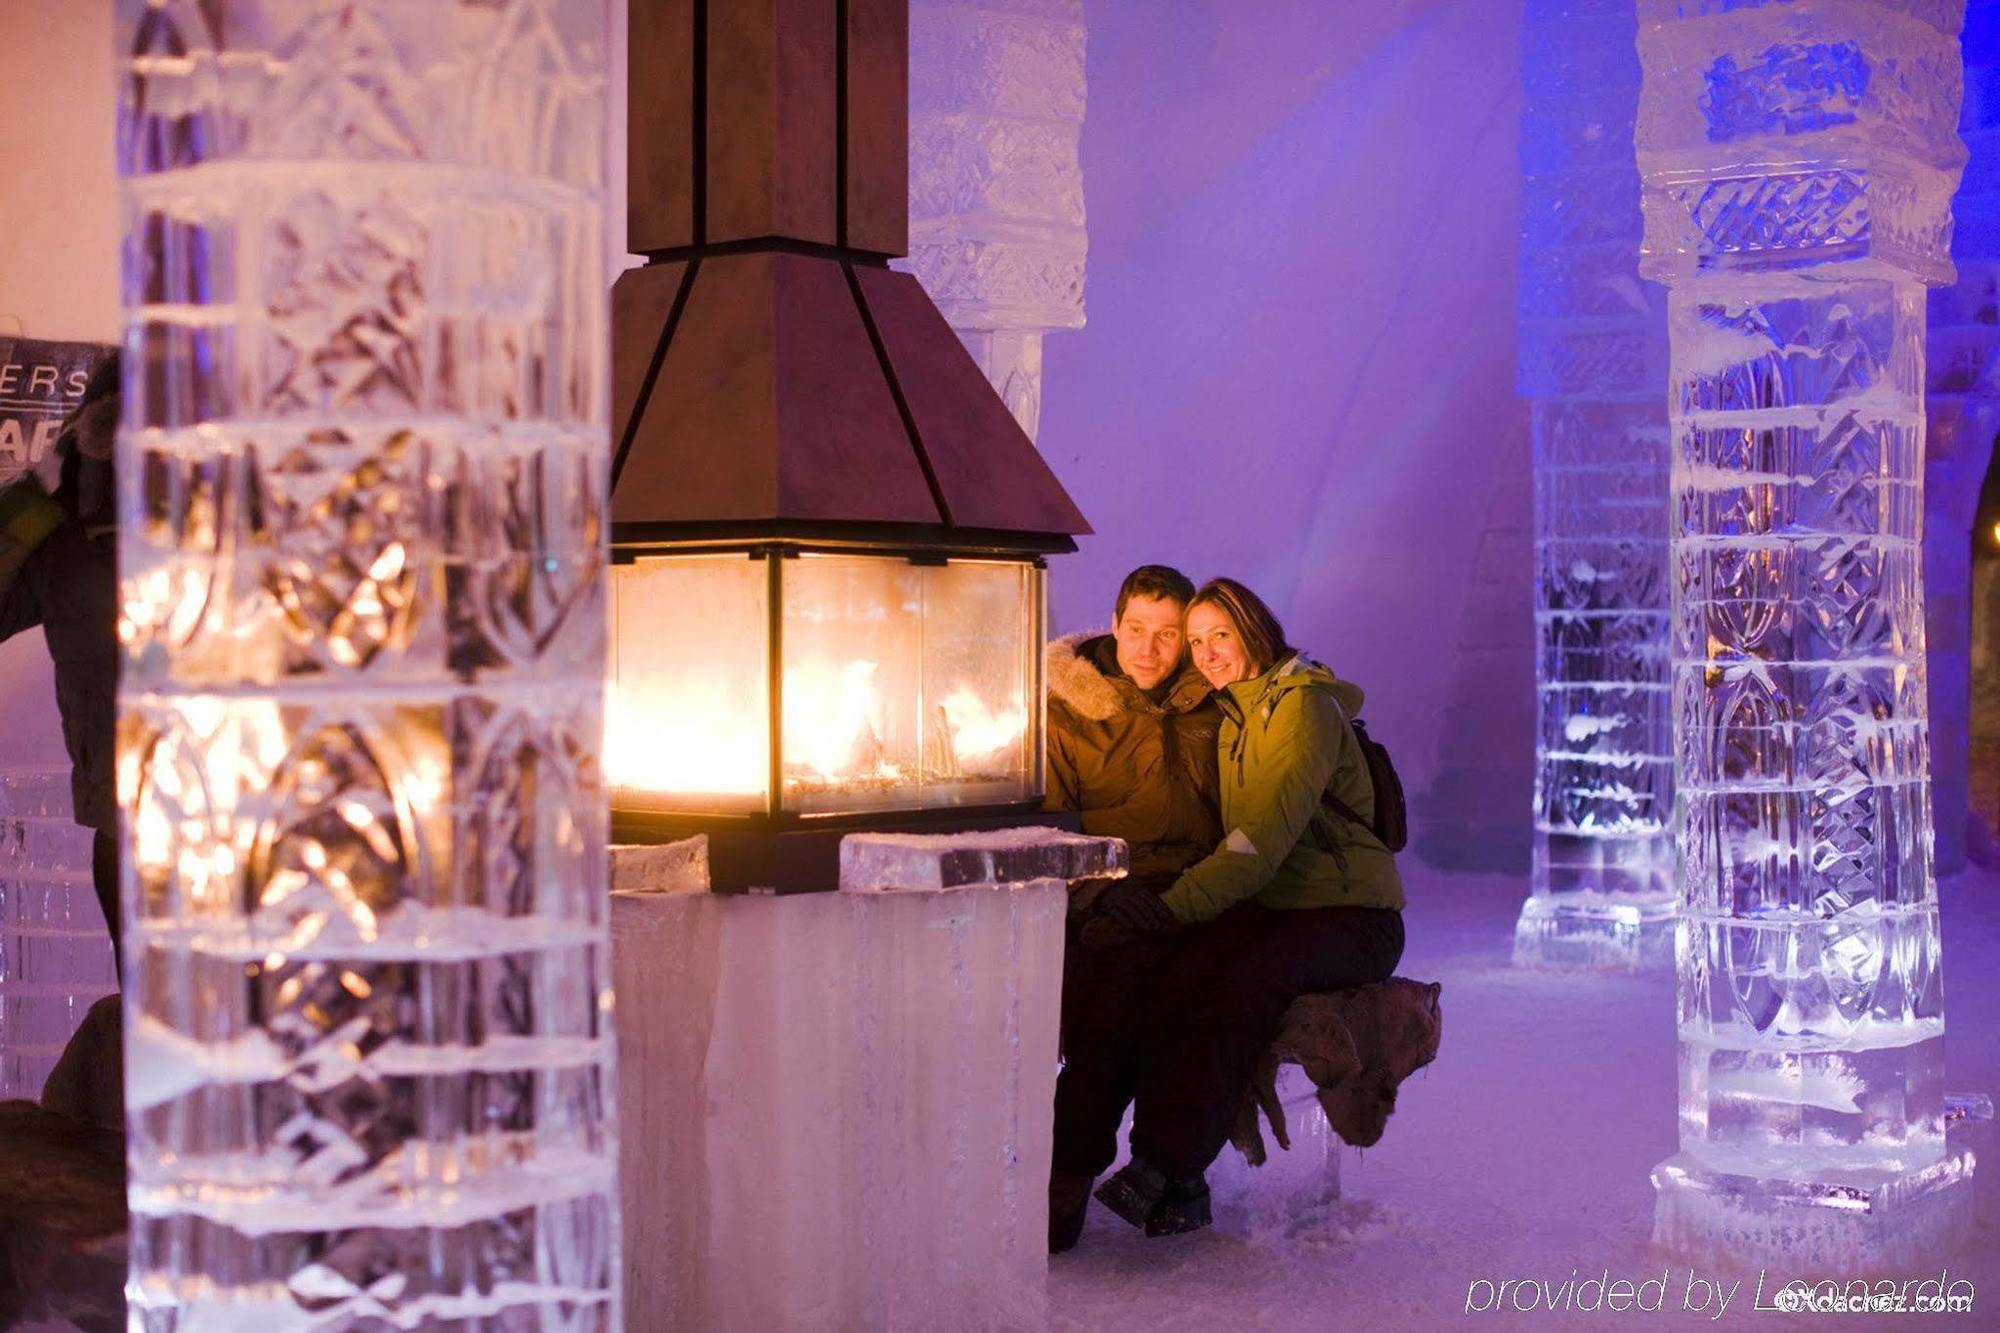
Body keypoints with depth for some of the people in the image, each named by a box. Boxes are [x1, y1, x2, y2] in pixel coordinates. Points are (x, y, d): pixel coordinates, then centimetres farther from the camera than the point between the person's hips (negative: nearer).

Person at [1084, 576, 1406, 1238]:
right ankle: (1179, 1186, -31)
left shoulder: (1305, 707, -10)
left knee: (1246, 977, -36)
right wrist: (1152, 898, -3)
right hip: (1271, 907, 6)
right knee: (1179, 966, -27)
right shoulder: (1234, 716, 16)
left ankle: (1165, 1166, -33)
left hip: (1351, 915, -6)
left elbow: (1267, 834, -22)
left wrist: (1175, 905, -31)